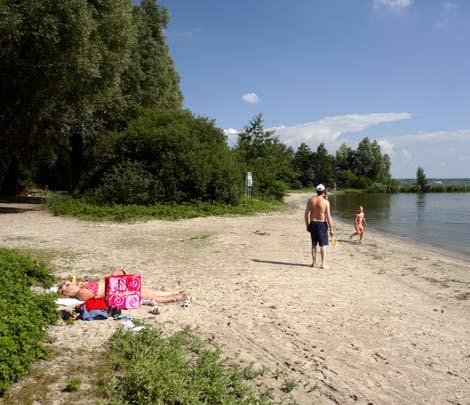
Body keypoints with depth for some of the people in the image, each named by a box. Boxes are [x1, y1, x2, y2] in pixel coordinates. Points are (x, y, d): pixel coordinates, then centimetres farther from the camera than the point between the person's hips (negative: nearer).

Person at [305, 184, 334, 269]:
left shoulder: (310, 200, 0)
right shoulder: (326, 202, -11)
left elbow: (306, 214, 1)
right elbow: (328, 216, -12)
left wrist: (307, 226, 11)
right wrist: (331, 229, -5)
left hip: (313, 223, 4)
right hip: (322, 224, -4)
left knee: (314, 244, 15)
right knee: (323, 245, 5)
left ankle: (313, 263, 20)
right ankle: (323, 264, 7)